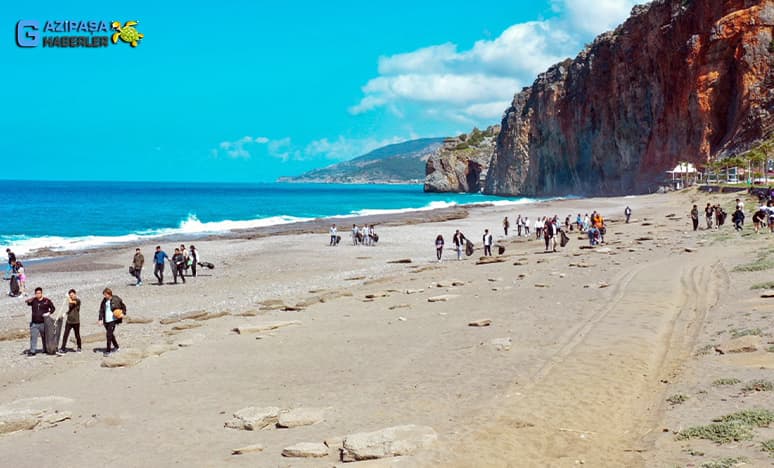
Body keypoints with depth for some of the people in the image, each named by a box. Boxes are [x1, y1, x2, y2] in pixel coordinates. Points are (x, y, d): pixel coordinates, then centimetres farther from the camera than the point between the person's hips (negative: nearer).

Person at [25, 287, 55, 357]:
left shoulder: (47, 301, 0)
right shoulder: (33, 300, 3)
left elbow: (53, 308, 8)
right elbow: (28, 303, -16)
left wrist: (49, 312, -10)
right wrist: (29, 301, -39)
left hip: (43, 323, -1)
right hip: (34, 323, 1)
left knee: (44, 337, 10)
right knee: (33, 337, -3)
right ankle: (32, 351, 0)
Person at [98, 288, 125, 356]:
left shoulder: (116, 299, -7)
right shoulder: (104, 301, 6)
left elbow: (123, 306, 5)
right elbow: (101, 310, 11)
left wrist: (123, 313, -10)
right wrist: (100, 319, 3)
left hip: (113, 320, -6)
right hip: (106, 320, 6)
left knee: (109, 334, -13)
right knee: (110, 334, 17)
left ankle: (108, 351, -9)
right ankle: (116, 347, 36)